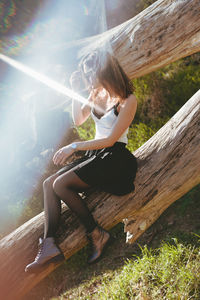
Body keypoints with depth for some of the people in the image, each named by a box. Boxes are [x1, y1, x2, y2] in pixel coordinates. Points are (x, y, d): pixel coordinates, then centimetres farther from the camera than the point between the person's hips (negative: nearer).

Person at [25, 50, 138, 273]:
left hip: (114, 157, -8)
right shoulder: (96, 94, 9)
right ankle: (49, 245, -19)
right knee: (49, 183, -9)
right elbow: (78, 120, 17)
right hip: (94, 154, 8)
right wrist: (75, 92, 6)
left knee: (61, 184, -22)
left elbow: (111, 140, -18)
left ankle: (97, 235, -12)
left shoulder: (127, 100, -14)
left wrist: (74, 147, -18)